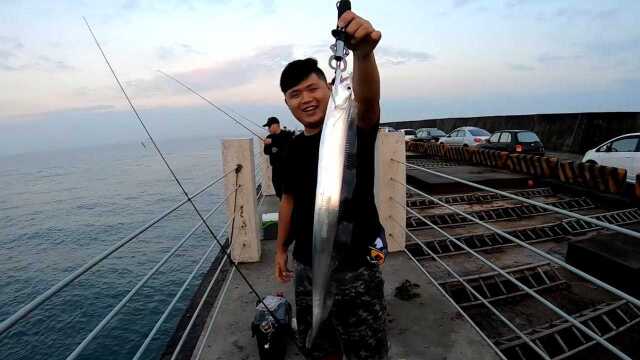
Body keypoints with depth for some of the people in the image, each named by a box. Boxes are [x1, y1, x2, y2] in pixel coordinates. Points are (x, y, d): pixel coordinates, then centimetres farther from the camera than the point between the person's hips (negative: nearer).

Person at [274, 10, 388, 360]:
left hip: (355, 272, -5)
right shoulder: (294, 148, 3)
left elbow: (368, 100, -35)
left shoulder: (354, 129, -12)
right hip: (307, 270, 6)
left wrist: (363, 52, -53)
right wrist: (281, 248, 17)